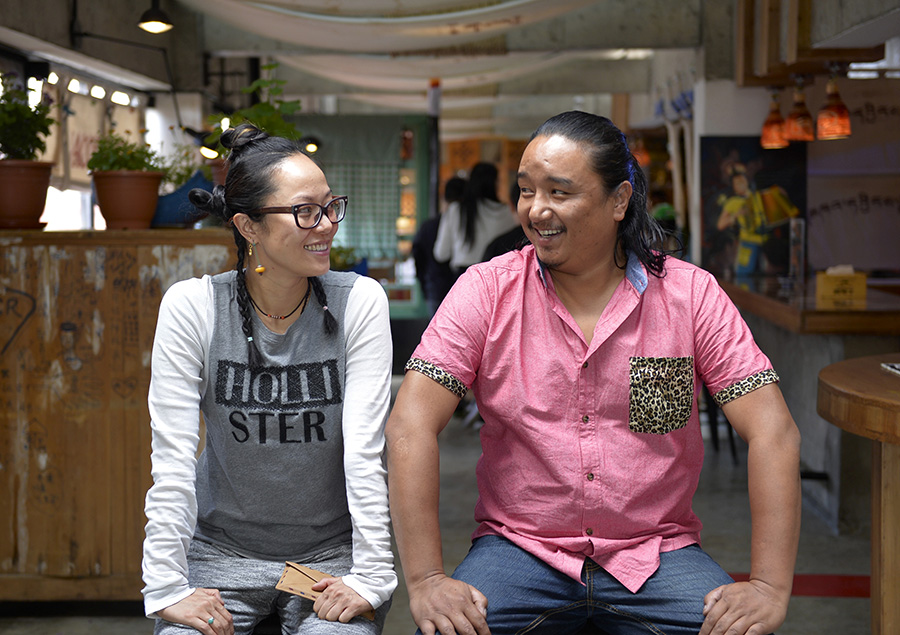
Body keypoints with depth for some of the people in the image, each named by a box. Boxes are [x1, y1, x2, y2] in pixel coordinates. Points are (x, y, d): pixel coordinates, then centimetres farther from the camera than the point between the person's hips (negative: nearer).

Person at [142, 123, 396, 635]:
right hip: (221, 552, 0)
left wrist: (372, 576, -16)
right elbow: (172, 458, -11)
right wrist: (168, 588, -16)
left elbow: (365, 450, -12)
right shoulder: (191, 306, -10)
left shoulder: (359, 301, -9)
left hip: (330, 554, 0)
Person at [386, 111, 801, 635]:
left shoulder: (692, 295, -3)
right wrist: (425, 581, -19)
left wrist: (769, 588, -18)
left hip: (655, 549, 1)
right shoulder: (487, 291, -3)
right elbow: (412, 425, -10)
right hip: (519, 547, 0)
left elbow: (772, 431, -7)